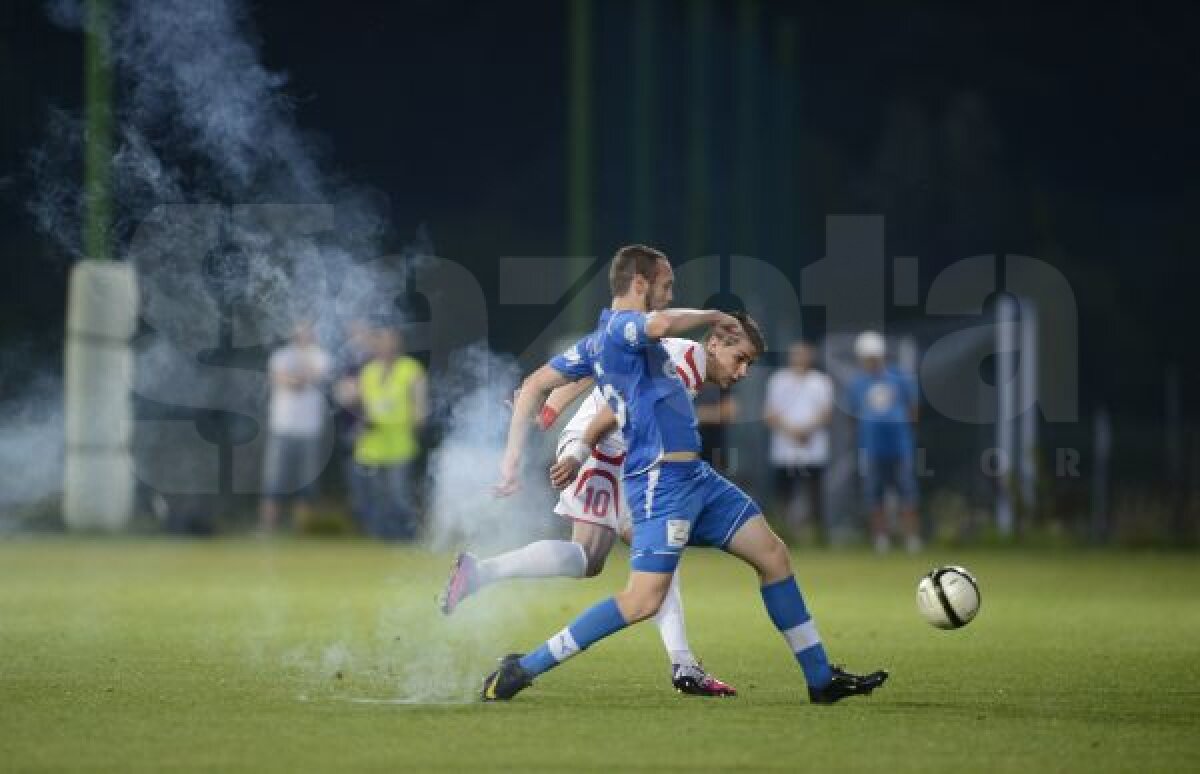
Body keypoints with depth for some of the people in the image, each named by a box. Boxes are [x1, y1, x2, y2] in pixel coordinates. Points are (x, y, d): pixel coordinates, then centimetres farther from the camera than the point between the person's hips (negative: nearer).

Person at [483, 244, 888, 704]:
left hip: (694, 477, 11)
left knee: (772, 554, 10)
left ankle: (822, 679, 14)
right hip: (662, 480, -11)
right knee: (644, 600, -17)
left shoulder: (600, 341, 17)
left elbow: (534, 386, 19)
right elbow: (660, 324, -35)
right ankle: (523, 669, -9)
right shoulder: (619, 327, -11)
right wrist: (713, 316, -16)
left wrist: (512, 456, 16)